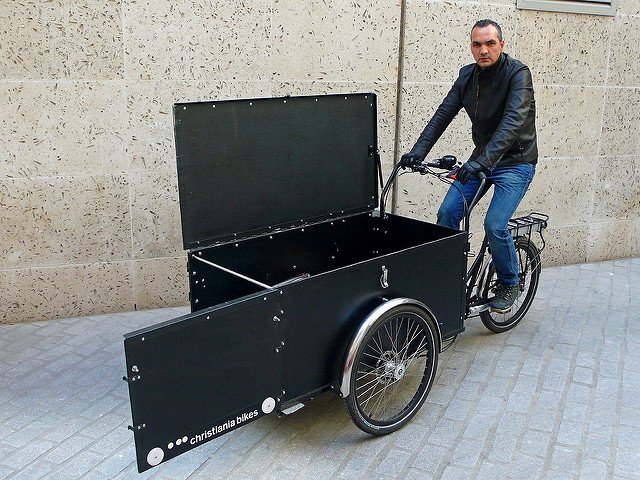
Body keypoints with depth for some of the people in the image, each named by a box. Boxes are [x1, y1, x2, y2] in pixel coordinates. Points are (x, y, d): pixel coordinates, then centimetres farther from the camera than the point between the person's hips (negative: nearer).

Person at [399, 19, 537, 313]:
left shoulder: (517, 74, -18)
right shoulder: (468, 76, 1)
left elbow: (513, 121, -32)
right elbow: (443, 114, -4)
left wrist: (482, 161, -44)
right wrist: (418, 151, -18)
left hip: (516, 162, -6)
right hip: (481, 159, 6)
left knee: (494, 225, -19)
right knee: (447, 213, -7)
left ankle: (509, 286, 6)